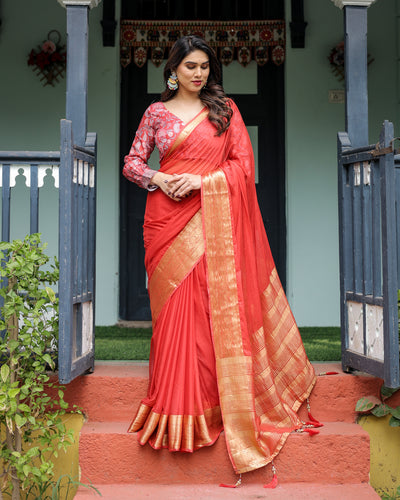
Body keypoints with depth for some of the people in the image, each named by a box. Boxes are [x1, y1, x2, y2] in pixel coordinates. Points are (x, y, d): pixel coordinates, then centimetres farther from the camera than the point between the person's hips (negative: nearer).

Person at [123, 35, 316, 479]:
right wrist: (159, 180, -9)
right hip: (168, 218, 1)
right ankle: (177, 408, 12)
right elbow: (132, 164, 11)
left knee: (217, 306, -2)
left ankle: (216, 401, 12)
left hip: (214, 218, 0)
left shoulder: (225, 108, 10)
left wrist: (202, 180, -10)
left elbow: (245, 163, 3)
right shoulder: (156, 112, 11)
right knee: (175, 308, 0)